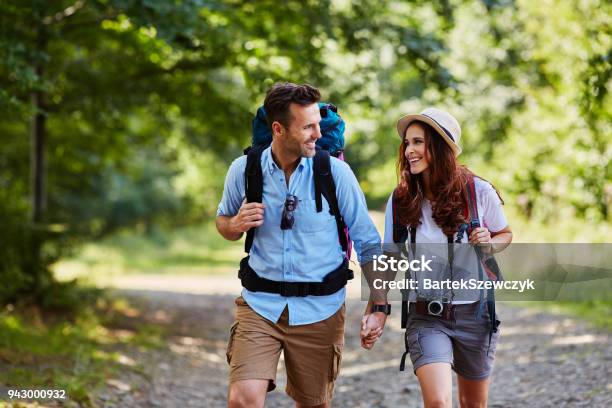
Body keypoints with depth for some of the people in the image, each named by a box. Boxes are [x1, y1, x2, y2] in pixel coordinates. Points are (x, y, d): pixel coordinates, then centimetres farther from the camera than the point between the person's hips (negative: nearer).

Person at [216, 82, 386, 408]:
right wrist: (236, 225, -9)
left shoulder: (335, 172, -7)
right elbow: (222, 221, 15)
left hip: (319, 309, 0)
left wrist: (380, 305, -5)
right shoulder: (244, 170, -3)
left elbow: (367, 242, -1)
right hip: (260, 304, 0)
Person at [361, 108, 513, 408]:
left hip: (475, 314, 1)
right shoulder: (400, 202, -5)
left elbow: (505, 234, 10)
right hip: (426, 317, -1)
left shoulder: (479, 192, -7)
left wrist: (489, 244, -12)